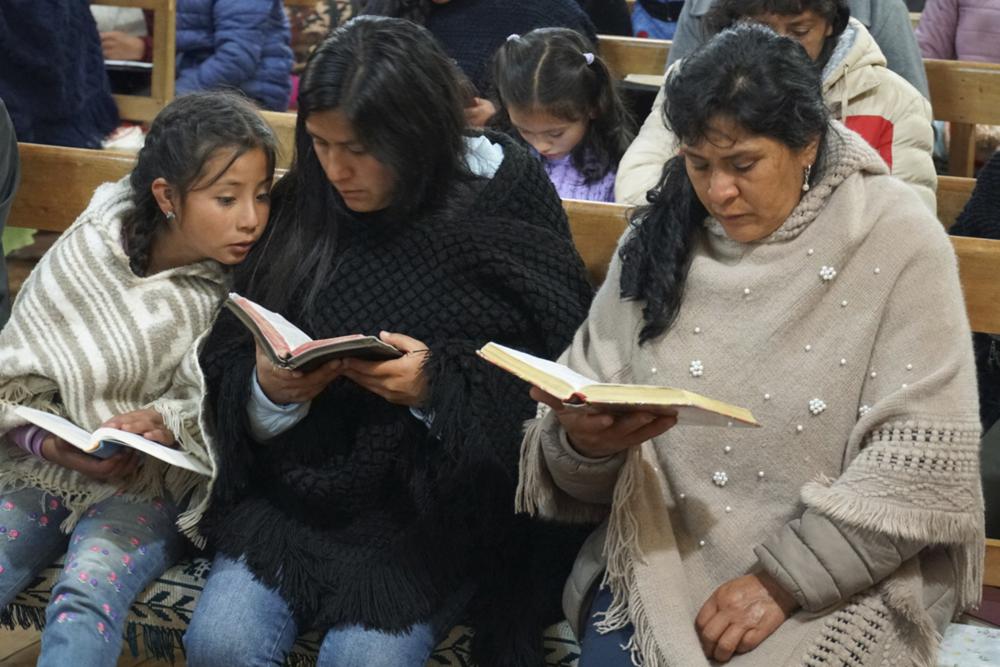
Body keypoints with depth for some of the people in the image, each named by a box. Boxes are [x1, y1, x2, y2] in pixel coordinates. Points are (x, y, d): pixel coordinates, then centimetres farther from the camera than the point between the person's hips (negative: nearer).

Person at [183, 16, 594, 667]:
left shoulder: (507, 206, -8)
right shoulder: (302, 205, 1)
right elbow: (232, 361, 5)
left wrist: (441, 387, -22)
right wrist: (268, 389, -17)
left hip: (440, 499, -3)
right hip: (299, 486, 3)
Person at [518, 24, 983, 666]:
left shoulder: (897, 240, -8)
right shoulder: (660, 239, 3)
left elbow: (924, 457, -13)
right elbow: (587, 414, 2)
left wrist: (783, 582, -17)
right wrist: (583, 438, -21)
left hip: (844, 576, -2)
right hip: (665, 552, 3)